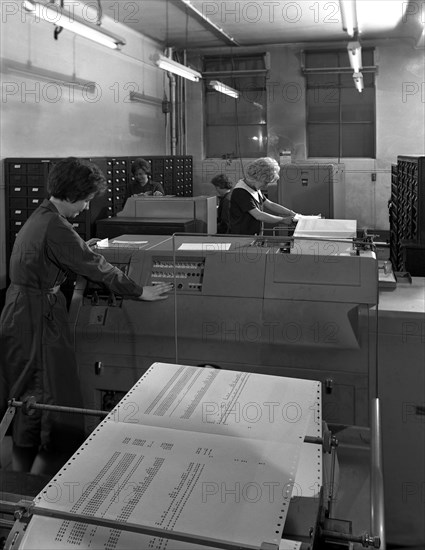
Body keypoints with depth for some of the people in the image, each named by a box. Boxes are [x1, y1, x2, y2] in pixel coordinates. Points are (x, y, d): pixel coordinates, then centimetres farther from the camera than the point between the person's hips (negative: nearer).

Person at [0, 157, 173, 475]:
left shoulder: (40, 216, 9)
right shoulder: (55, 227, -21)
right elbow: (95, 266, -17)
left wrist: (81, 248, 28)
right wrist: (140, 292, -8)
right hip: (38, 317, -10)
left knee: (26, 401, 19)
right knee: (54, 403, -2)